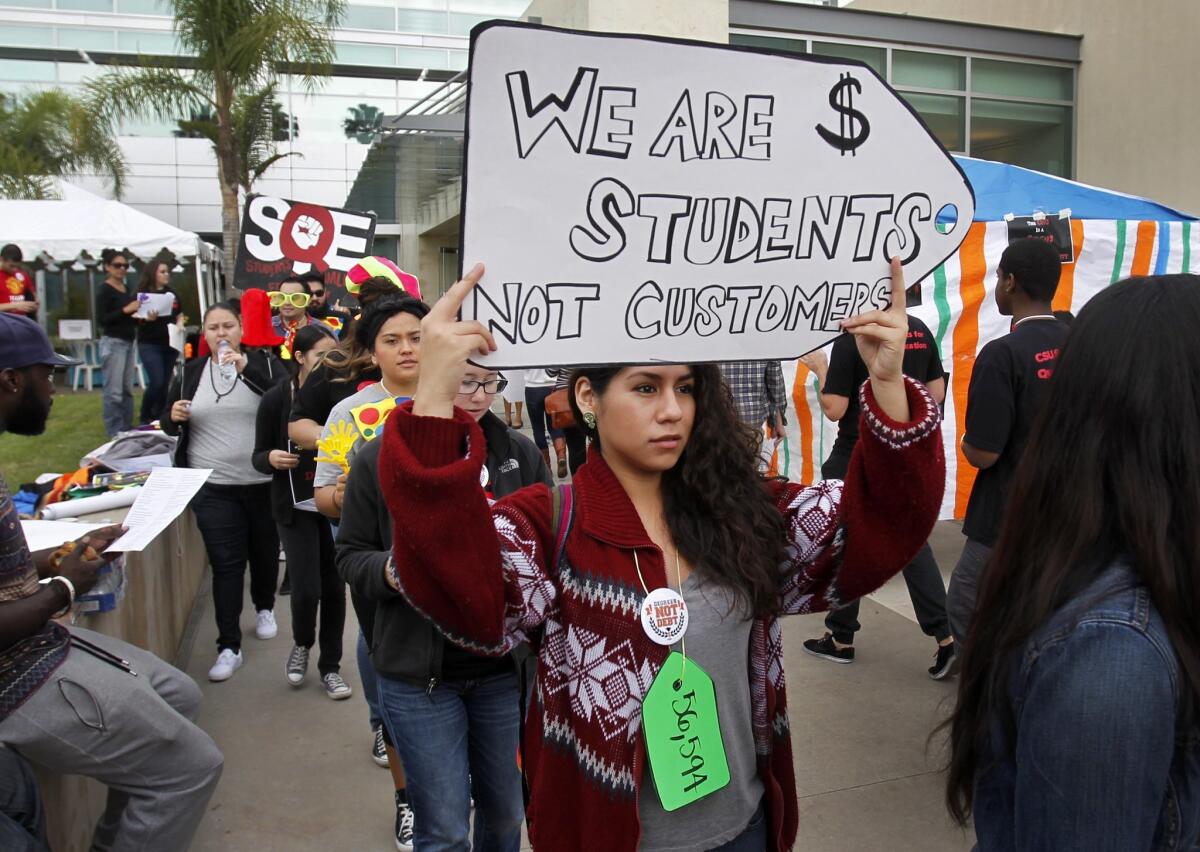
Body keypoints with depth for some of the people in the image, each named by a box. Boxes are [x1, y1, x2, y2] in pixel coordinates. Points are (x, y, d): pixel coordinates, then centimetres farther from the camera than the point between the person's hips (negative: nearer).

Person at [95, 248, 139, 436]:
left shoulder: (127, 290, 15)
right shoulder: (104, 290, -7)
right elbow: (101, 319, -15)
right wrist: (125, 310, -20)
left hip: (128, 342, 8)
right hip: (113, 343, -8)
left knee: (127, 389, 11)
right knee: (114, 391, -5)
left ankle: (127, 428, 18)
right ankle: (115, 431, 1)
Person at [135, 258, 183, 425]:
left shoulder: (172, 294, 10)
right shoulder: (142, 294, -5)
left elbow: (179, 316, 18)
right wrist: (148, 319, -25)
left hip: (170, 344, 5)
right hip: (149, 344, -5)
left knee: (165, 383, 6)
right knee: (156, 382, -12)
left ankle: (159, 418, 18)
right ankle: (144, 418, 5)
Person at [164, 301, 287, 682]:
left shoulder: (264, 362, -2)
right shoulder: (191, 373, 7)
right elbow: (169, 426, 14)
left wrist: (246, 370, -28)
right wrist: (173, 415, -10)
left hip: (265, 483, -1)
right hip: (213, 488, 1)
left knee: (265, 552, 16)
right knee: (225, 563, -1)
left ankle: (265, 608, 43)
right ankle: (229, 647, 4)